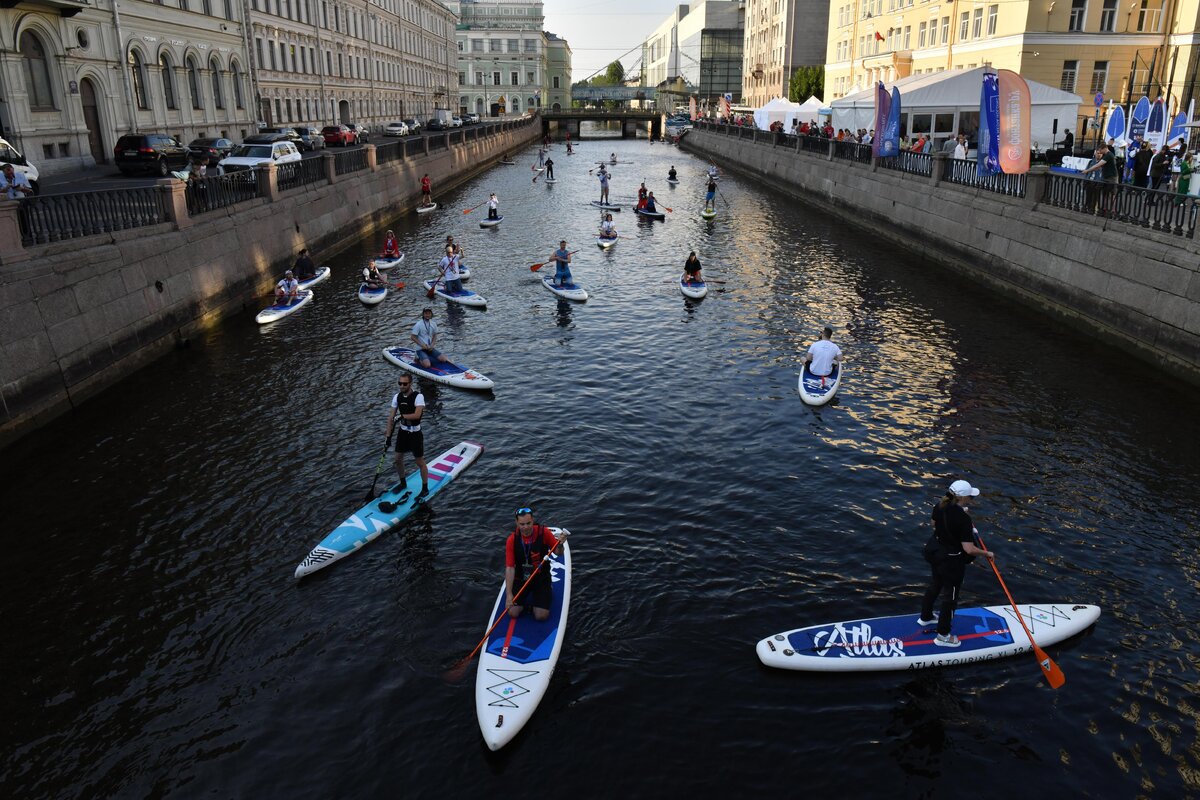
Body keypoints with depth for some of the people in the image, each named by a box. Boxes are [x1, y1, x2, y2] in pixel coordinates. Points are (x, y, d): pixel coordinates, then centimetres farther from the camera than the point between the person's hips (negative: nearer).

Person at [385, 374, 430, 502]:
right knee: (398, 459, 14)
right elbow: (391, 417, 3)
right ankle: (403, 483, 37)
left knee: (420, 462, 2)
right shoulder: (397, 397, 0)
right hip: (402, 431, 6)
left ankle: (425, 489, 16)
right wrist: (388, 436, 2)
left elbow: (417, 415, -31)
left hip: (415, 433, -6)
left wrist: (401, 416, -26)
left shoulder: (418, 396, -18)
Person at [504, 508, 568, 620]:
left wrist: (560, 544, -29)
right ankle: (525, 596, 22)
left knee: (541, 616, -9)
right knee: (513, 613, -9)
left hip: (541, 578, -1)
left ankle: (548, 590, 21)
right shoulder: (512, 540, -15)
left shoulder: (543, 532, -16)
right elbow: (509, 568, -18)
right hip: (520, 579, 1)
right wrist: (509, 594, -24)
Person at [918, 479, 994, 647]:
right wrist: (987, 553, -11)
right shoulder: (964, 519, -31)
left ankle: (925, 617, 51)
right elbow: (969, 549, -29)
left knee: (934, 586, 30)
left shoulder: (939, 507, -10)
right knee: (950, 597, 11)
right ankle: (943, 636, 26)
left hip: (936, 554, 8)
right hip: (952, 562, -7)